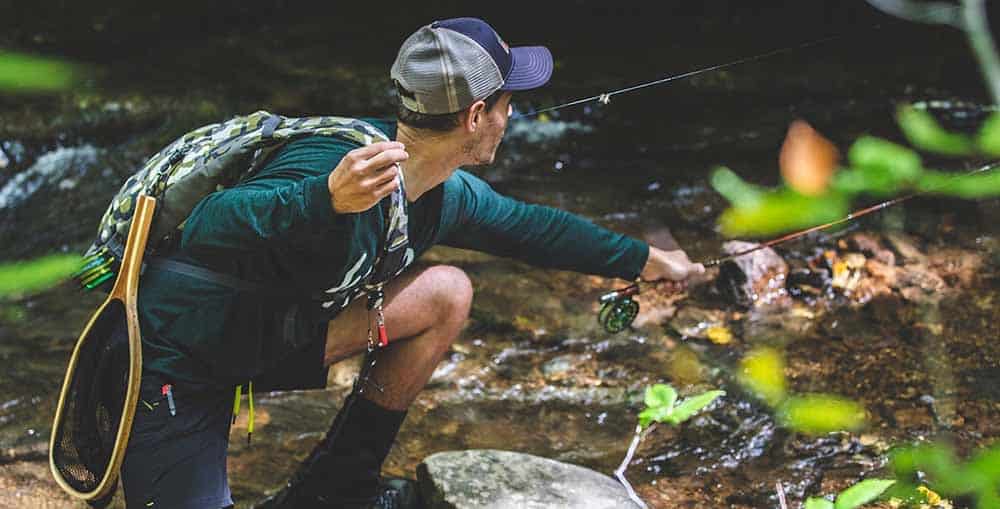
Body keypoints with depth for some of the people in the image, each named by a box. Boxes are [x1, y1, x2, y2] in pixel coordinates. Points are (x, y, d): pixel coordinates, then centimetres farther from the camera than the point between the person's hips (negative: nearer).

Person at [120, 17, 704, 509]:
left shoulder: (448, 195, -3)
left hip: (268, 333, 8)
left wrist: (646, 260, 26)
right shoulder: (340, 165, -31)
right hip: (173, 368, -8)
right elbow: (207, 228, -41)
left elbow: (532, 226, 16)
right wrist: (327, 199, -57)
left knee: (447, 293, -1)